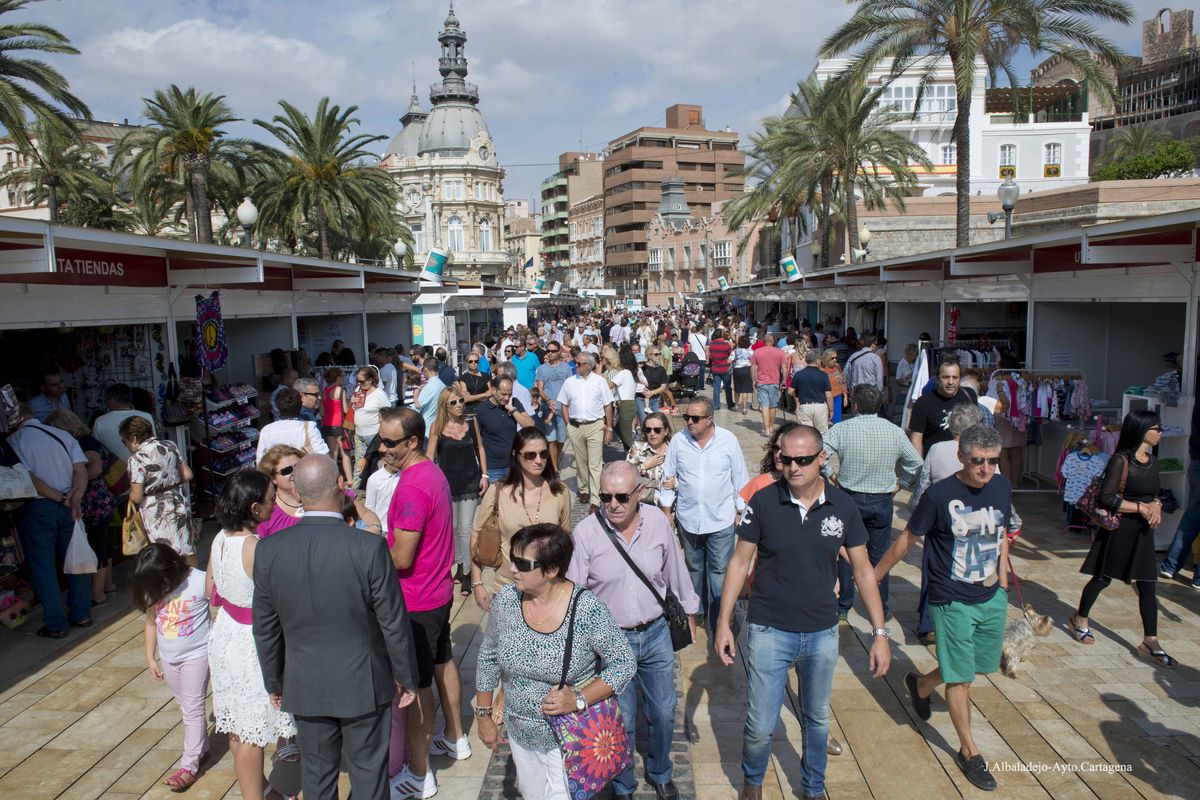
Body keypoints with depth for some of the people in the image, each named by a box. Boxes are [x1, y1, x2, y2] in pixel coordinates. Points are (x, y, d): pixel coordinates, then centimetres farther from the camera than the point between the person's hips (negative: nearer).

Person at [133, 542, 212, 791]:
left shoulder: (200, 582, -23)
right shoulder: (153, 590, -6)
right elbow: (151, 622, 5)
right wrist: (150, 658, 9)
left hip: (196, 656, -6)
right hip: (168, 659, 6)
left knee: (193, 709, 0)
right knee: (184, 706, 18)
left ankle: (189, 765, 9)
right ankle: (201, 748, 35)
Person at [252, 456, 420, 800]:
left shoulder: (268, 550, -12)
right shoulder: (370, 547, -22)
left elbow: (265, 628, 0)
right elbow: (393, 623, -14)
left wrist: (273, 682, 15)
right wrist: (405, 677, 1)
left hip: (305, 686, 3)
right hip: (362, 683, -3)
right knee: (367, 771, 16)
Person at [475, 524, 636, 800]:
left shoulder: (587, 609, -25)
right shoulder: (506, 600, -12)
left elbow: (624, 663, -15)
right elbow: (489, 658, 3)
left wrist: (579, 699, -26)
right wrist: (484, 715, 8)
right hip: (520, 733, 5)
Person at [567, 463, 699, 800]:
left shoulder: (658, 522, -9)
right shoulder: (585, 533, -17)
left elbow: (676, 572, 6)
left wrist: (688, 611, 17)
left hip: (656, 634, 3)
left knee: (663, 713, 17)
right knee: (621, 721, 11)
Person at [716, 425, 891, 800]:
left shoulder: (842, 506, -8)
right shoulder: (763, 502, -13)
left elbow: (863, 570, 0)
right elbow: (740, 561, -5)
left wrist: (880, 633, -2)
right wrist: (723, 622, -7)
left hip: (822, 633, 2)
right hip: (769, 632, -2)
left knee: (817, 719, 20)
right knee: (760, 726, 5)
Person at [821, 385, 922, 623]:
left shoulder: (842, 429, -13)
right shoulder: (894, 431, -6)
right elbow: (916, 463, 1)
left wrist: (832, 475, -3)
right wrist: (899, 484, 12)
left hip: (850, 498, -1)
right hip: (882, 501, 1)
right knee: (880, 555, 14)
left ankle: (843, 606, 20)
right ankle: (881, 608, 22)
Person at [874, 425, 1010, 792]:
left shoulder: (1002, 487, -4)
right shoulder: (940, 495, -20)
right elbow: (907, 538, -8)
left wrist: (1003, 582, 12)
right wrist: (875, 575, 0)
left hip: (992, 598, 6)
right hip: (952, 601, -6)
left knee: (982, 665, 19)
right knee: (961, 677, 5)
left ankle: (921, 684, 44)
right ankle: (969, 751, 24)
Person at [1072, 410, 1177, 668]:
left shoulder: (1152, 461, 7)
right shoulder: (1121, 460, -15)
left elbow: (1155, 494, 17)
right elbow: (1107, 498, -19)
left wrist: (1156, 506, -5)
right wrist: (1141, 507, -18)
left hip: (1143, 531, 6)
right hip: (1118, 530, -6)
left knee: (1148, 586, 4)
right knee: (1102, 579, 8)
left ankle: (1150, 643, 9)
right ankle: (1080, 619, 30)